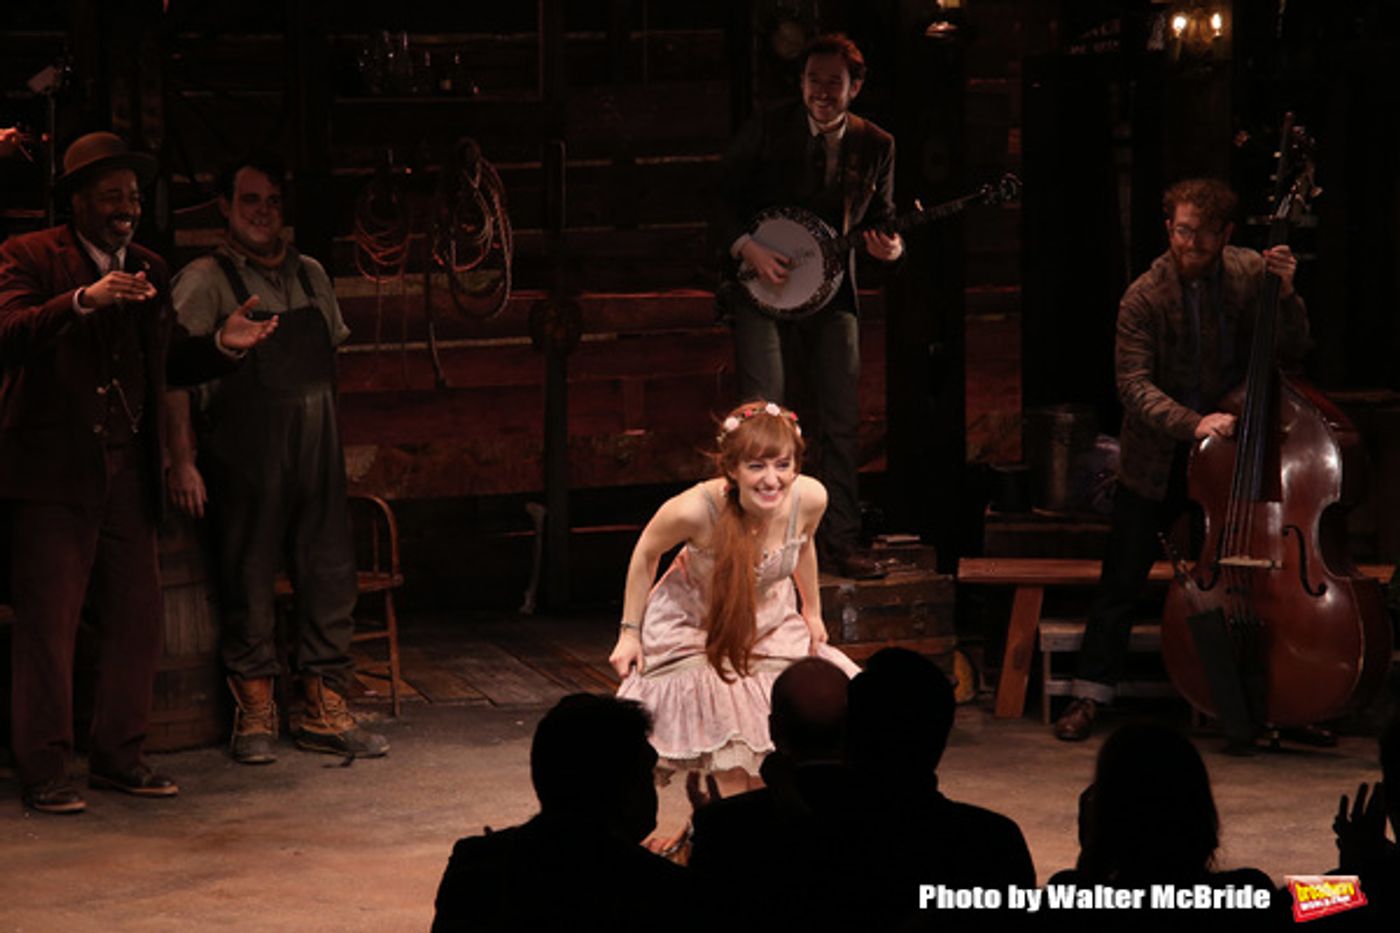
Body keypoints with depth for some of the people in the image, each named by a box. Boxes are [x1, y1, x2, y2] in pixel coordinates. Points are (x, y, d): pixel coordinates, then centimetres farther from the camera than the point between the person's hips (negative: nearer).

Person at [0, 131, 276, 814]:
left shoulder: (148, 271, 15)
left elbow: (170, 363, 20)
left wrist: (220, 345, 0)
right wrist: (82, 300, -33)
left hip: (126, 476, 6)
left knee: (136, 621, 8)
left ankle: (117, 756, 21)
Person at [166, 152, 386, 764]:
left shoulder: (311, 276, 14)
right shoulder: (206, 281, -3)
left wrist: (327, 439, 15)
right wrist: (182, 460, -15)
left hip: (315, 454, 5)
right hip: (245, 457, -5)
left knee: (330, 575, 3)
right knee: (248, 581, 0)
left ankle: (324, 712, 11)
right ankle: (254, 713, 11)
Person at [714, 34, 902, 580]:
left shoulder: (875, 145, 4)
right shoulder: (767, 130, -5)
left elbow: (881, 217, 14)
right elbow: (723, 198, -1)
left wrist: (888, 245, -9)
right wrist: (750, 252, -16)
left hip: (829, 291, 3)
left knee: (843, 421, 2)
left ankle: (839, 542, 11)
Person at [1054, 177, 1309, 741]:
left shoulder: (1251, 274, -4)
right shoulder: (1143, 298, -13)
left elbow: (1291, 352, -3)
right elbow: (1134, 385, -19)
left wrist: (1285, 295, -20)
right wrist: (1191, 423, -34)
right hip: (1159, 461, -2)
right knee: (1121, 582, 0)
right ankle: (1088, 697, 10)